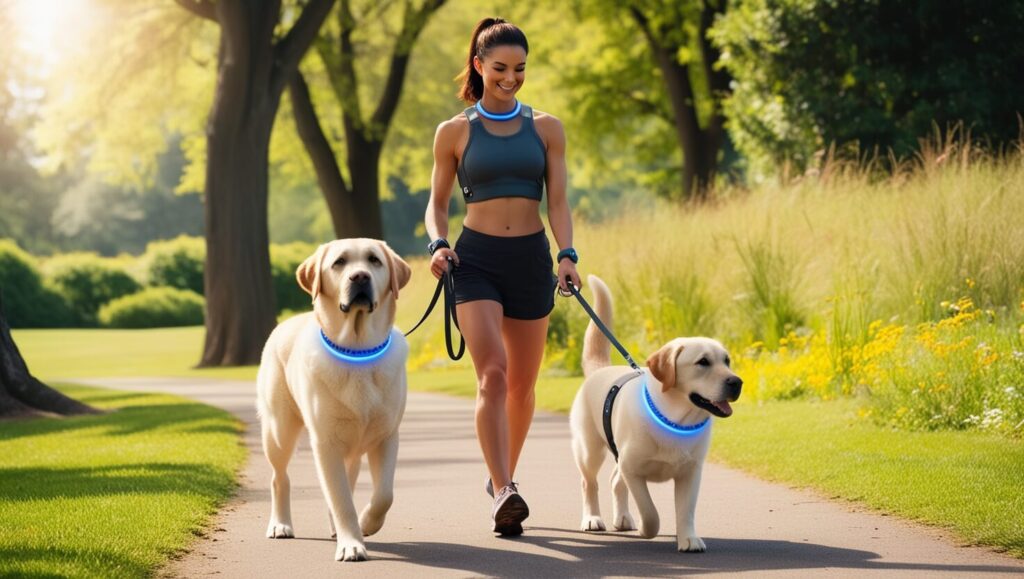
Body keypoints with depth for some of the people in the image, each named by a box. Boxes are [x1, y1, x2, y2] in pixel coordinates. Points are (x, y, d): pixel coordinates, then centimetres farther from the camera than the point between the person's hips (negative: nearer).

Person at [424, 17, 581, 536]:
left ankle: (502, 478, 32)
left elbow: (558, 201, 2)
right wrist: (438, 244, -10)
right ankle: (504, 493, -26)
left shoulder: (546, 129, 7)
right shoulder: (455, 132, 4)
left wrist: (567, 254, -14)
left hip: (530, 259, 3)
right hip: (475, 259, -2)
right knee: (492, 374, -19)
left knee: (522, 383, 11)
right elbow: (437, 204, 10)